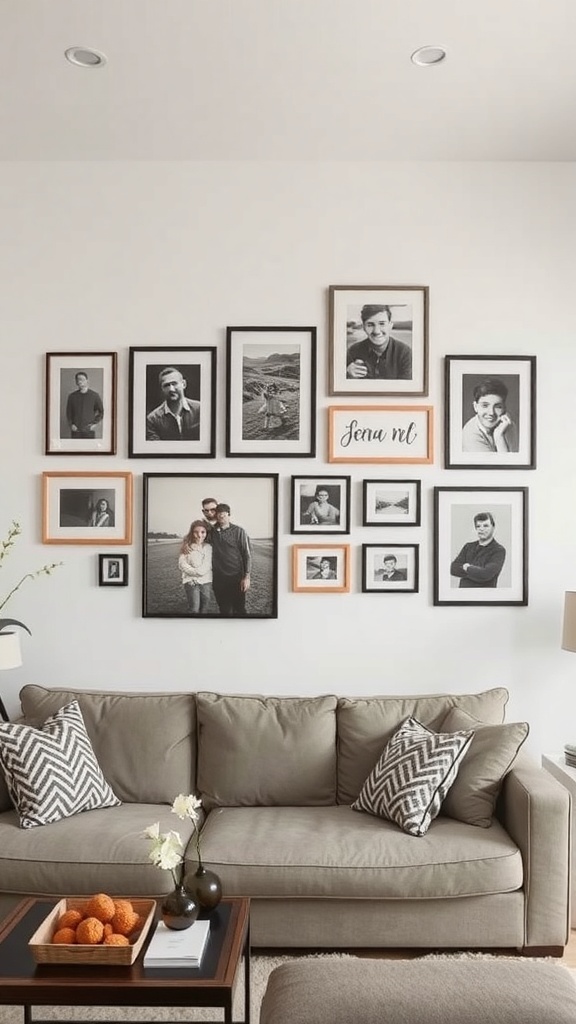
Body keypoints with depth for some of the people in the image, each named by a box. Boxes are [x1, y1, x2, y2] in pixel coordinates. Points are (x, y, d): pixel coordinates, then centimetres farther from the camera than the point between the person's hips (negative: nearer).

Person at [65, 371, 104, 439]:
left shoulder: (94, 395, 2)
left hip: (89, 430, -1)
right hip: (75, 431, 1)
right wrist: (71, 424, -2)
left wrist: (95, 423, -1)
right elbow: (68, 412, 12)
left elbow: (101, 411, 9)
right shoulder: (72, 396, 6)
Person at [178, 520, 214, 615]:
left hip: (206, 581, 3)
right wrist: (195, 572, -13)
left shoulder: (208, 547, 4)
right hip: (191, 582, -3)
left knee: (205, 610, 9)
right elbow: (182, 564, -8)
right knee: (194, 610, -9)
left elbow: (208, 564, -2)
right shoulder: (187, 547, -2)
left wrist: (200, 571, -17)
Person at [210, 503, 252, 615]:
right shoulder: (211, 532, 6)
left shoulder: (239, 531, -4)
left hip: (236, 578, -3)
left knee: (239, 610, 1)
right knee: (224, 610, 11)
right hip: (219, 579, 3)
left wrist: (246, 577, -10)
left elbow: (247, 554, -4)